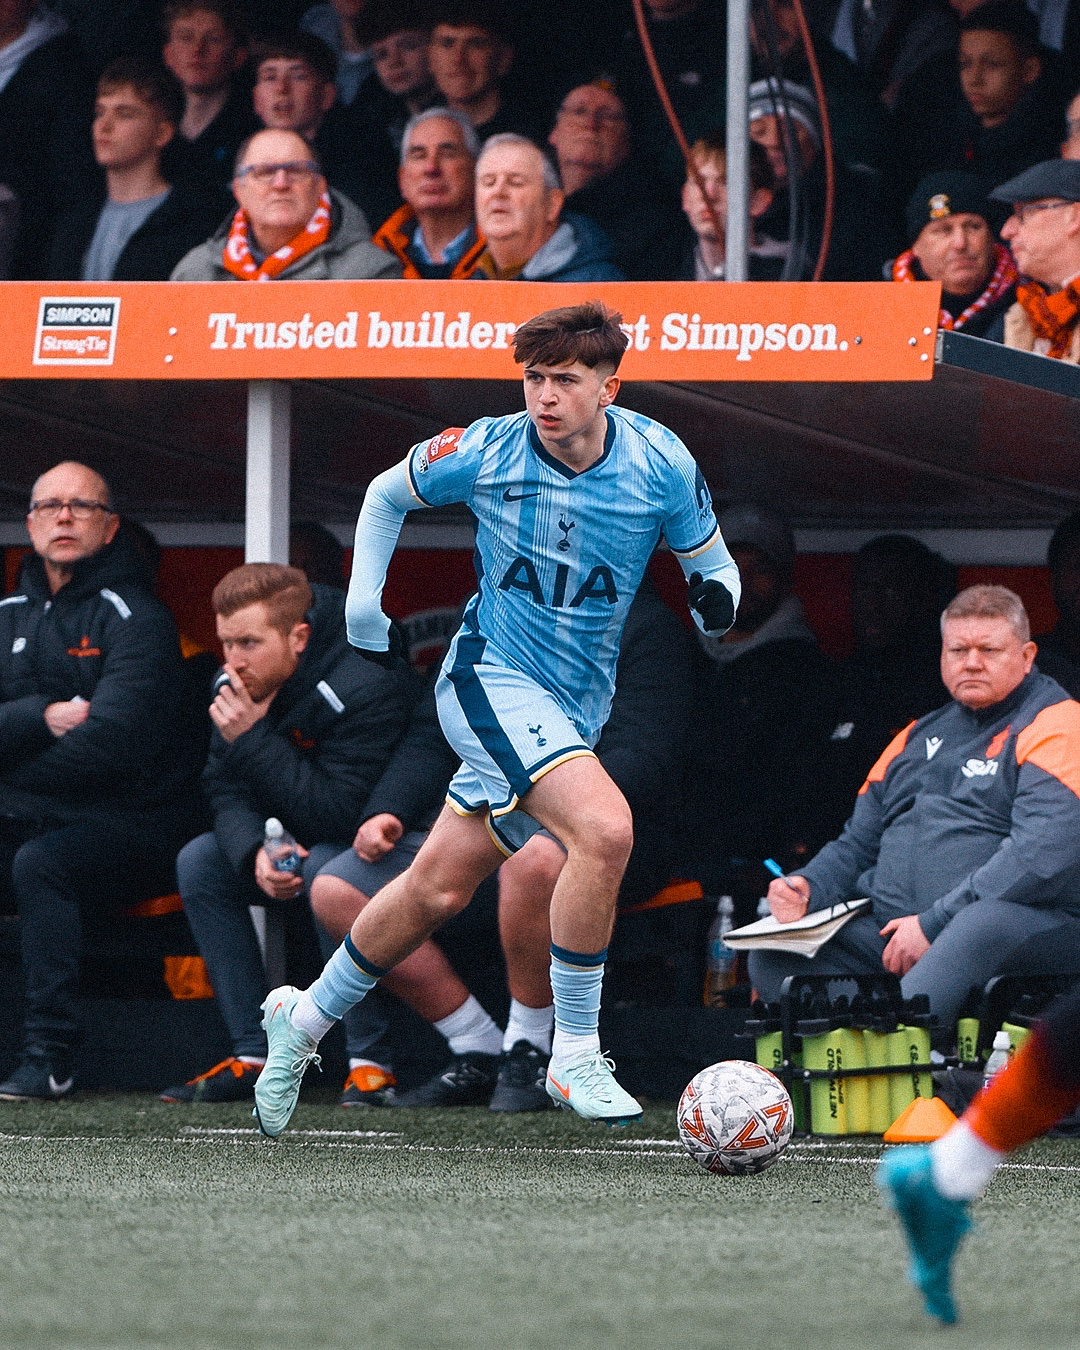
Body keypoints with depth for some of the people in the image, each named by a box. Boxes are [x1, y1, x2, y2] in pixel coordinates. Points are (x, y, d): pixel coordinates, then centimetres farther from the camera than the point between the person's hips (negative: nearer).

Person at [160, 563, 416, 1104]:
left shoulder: (366, 686, -29)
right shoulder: (240, 683, -6)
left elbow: (337, 814, -33)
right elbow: (226, 791, -4)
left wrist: (253, 738, -34)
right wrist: (256, 851, -26)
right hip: (295, 840, 8)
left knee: (326, 868, -36)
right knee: (199, 861, -10)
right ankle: (255, 1054, -13)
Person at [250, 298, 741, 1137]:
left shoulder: (661, 464, -7)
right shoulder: (485, 453, -11)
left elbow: (711, 565, 5)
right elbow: (388, 493, 10)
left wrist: (717, 597, -18)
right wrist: (364, 596, 1)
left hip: (578, 706, 4)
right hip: (492, 681, -4)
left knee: (438, 890, 12)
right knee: (604, 827, -28)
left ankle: (304, 1020, 34)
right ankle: (574, 1058, -18)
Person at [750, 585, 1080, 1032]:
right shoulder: (921, 736, 26)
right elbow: (858, 844, 31)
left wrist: (934, 924, -17)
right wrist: (807, 887, 6)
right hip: (889, 926, 7)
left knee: (985, 923, -42)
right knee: (772, 956, -17)